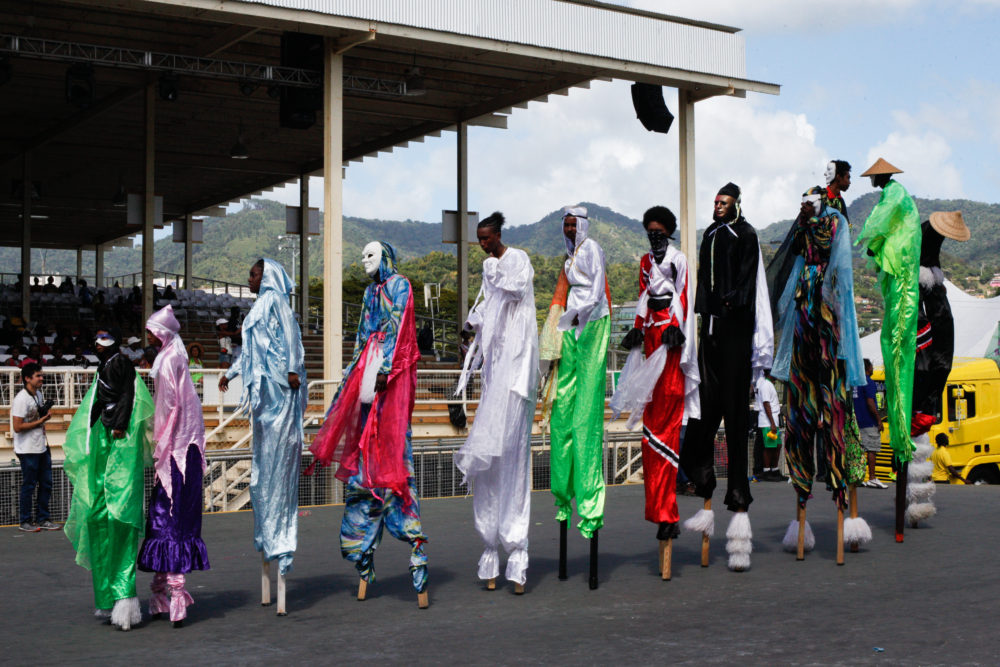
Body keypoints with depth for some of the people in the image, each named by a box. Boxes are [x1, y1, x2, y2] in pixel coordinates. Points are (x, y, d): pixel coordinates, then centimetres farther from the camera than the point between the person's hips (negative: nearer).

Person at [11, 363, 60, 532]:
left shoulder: (39, 394, 9)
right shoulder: (22, 399, -18)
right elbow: (17, 427, -22)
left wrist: (45, 416, 6)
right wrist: (40, 421, -17)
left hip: (41, 447, 8)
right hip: (28, 450, -8)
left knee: (46, 483, 11)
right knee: (29, 486, 1)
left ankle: (43, 519, 21)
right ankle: (25, 521, 13)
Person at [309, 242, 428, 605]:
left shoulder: (399, 285, 1)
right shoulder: (371, 291, 24)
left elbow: (397, 329, -9)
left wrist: (384, 369, -18)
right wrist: (355, 371, 16)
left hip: (391, 372, -7)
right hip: (369, 369, 7)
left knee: (391, 451, -15)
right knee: (364, 450, 3)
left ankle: (414, 540, -17)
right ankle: (364, 549, 7)